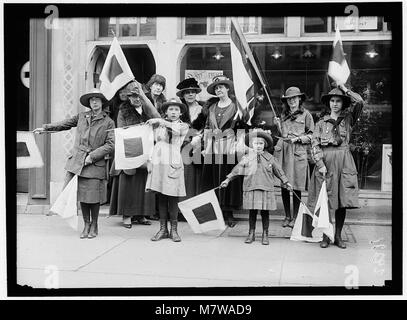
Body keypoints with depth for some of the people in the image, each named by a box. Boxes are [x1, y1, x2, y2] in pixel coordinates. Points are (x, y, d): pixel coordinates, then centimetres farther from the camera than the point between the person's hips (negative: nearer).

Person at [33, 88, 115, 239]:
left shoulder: (108, 122, 1)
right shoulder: (81, 116, 10)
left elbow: (110, 145, -5)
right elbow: (64, 124, 23)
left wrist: (92, 156, -11)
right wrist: (45, 128, 20)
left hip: (95, 164, -3)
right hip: (77, 162, 3)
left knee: (93, 196, -1)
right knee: (81, 194, 5)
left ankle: (94, 225, 19)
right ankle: (86, 225, 20)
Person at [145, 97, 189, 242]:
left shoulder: (184, 126, 6)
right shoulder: (157, 125, 11)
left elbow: (176, 129, -16)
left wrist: (160, 121, -17)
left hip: (173, 163, -2)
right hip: (158, 163, 2)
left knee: (172, 198, 0)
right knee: (161, 198, 6)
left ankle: (174, 230, 9)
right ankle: (163, 229, 13)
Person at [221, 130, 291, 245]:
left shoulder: (269, 158, 7)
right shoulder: (246, 158, 5)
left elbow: (278, 170, 15)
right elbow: (237, 169, 9)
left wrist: (285, 182, 18)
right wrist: (227, 179, 6)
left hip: (266, 189, 0)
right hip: (251, 189, 0)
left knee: (265, 212, 3)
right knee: (252, 212, 5)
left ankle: (265, 235, 14)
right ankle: (251, 234, 17)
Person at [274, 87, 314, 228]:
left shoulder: (306, 114, 6)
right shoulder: (283, 115, 17)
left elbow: (311, 136, 5)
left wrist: (298, 138, -9)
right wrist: (278, 125, 8)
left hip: (298, 152, -4)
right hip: (283, 151, 4)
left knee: (296, 186, -2)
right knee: (283, 185, 3)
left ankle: (295, 217, 10)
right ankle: (287, 216, 15)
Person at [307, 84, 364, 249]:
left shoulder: (348, 118, 10)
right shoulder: (321, 122, 11)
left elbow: (359, 102, -7)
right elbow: (315, 144, 3)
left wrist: (344, 89, 5)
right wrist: (320, 164, -10)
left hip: (343, 161, 0)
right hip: (325, 160, 0)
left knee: (342, 199, 0)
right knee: (326, 199, -1)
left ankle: (338, 236, 10)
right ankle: (325, 236, 8)